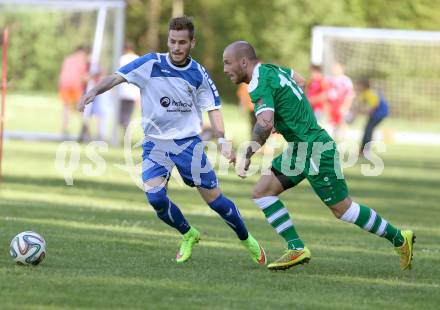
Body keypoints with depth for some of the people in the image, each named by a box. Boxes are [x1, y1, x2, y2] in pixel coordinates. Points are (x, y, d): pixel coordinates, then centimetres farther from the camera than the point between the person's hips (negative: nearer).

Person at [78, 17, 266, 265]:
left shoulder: (199, 74, -2)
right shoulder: (150, 64, -8)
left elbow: (212, 108, 5)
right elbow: (117, 77, -15)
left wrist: (223, 141, -9)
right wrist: (94, 91, -33)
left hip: (188, 142, 0)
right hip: (155, 144, 0)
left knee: (215, 199, -2)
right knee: (155, 195, -20)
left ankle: (247, 240, 23)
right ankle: (188, 235, 8)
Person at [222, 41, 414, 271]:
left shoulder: (259, 84, -19)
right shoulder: (271, 70, 10)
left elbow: (265, 124, -34)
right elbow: (296, 77, 31)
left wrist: (247, 157, -29)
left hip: (314, 150, -10)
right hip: (298, 150, 10)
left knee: (342, 209, -1)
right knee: (261, 192, 3)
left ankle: (399, 238, 11)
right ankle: (296, 249, 1)